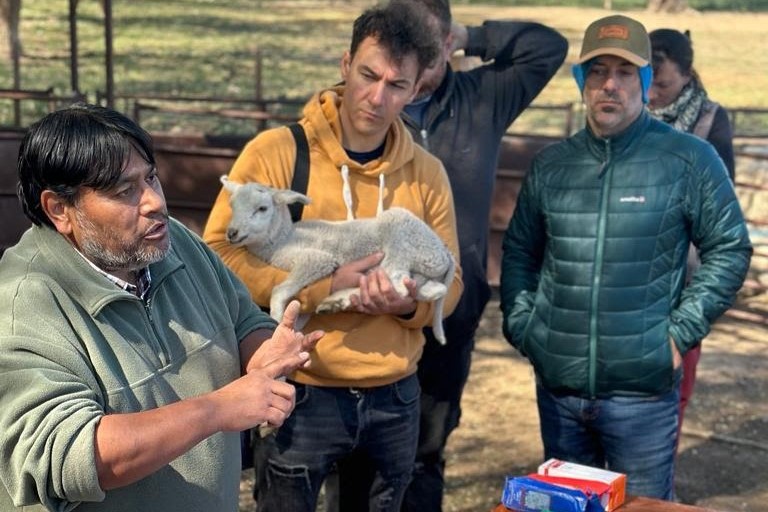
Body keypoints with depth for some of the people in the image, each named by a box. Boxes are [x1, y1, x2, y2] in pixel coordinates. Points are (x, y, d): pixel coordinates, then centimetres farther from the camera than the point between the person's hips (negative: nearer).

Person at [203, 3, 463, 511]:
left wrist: (410, 304, -15)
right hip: (301, 393, -3)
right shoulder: (276, 151, -11)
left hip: (396, 396, 4)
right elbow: (217, 255, -16)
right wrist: (322, 289, -24)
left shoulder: (427, 173, 2)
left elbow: (449, 280, 8)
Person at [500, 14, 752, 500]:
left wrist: (681, 331, -8)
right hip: (557, 384, 4)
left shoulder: (690, 160, -6)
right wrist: (520, 325, 4)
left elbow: (730, 249, -2)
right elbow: (519, 249, 14)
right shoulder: (552, 164, 5)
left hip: (643, 388, -3)